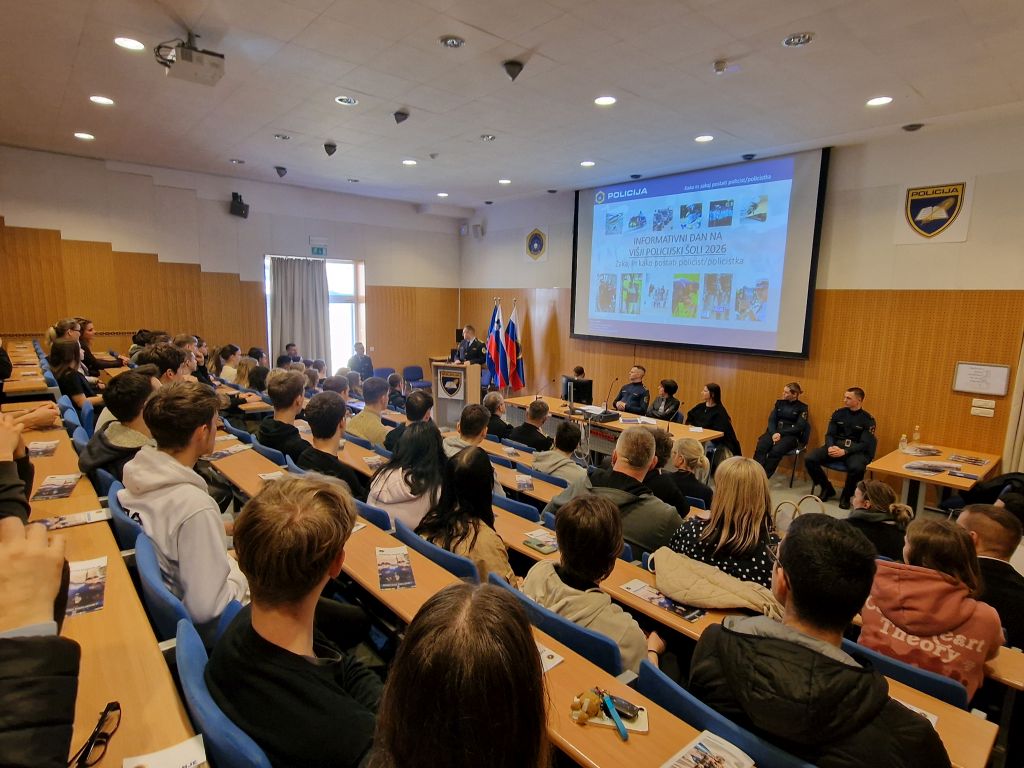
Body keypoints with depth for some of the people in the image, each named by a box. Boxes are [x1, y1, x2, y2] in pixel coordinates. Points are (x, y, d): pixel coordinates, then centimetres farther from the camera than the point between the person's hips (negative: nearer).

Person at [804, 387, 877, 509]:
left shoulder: (867, 419, -2)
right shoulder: (838, 413, 8)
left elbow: (865, 444, -9)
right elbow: (829, 434, 7)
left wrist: (844, 451, -24)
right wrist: (830, 446, -16)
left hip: (855, 450, -3)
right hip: (835, 446, 4)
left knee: (857, 468, -38)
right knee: (809, 459, -21)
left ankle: (846, 495, -7)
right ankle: (827, 488, 3)